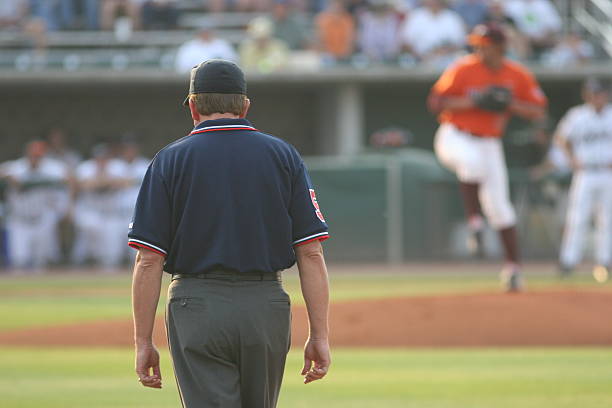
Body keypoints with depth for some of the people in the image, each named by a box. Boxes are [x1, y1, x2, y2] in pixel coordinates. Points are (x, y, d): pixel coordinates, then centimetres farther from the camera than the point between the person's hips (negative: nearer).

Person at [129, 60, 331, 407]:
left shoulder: (170, 160, 1)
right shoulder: (284, 156, 6)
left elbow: (149, 261, -5)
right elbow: (311, 252, -1)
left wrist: (143, 342, -1)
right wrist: (320, 335, 0)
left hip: (197, 311, -3)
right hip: (268, 311, 3)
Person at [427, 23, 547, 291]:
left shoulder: (518, 76, -1)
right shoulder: (463, 70, -11)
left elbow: (538, 112, 0)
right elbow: (435, 103, -13)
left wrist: (509, 104, -17)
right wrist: (475, 102, -23)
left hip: (489, 144, 3)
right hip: (455, 137, -3)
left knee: (499, 206, 1)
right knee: (471, 160, -39)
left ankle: (512, 266, 11)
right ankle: (473, 221, -24)